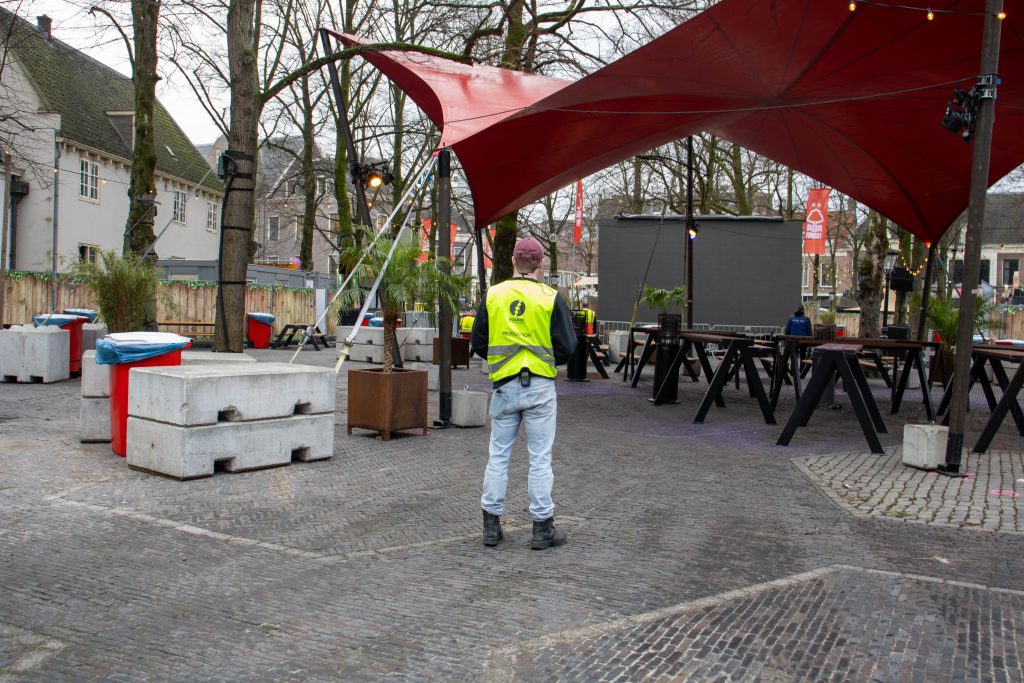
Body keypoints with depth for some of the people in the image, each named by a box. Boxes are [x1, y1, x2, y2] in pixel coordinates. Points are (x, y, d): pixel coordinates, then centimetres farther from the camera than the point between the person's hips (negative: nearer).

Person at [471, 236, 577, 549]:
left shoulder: (492, 296, 1)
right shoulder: (551, 298, -6)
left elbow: (478, 343, 5)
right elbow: (566, 347, -5)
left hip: (504, 386, 2)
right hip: (540, 386, -2)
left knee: (498, 456, 11)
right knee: (540, 459, 4)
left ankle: (491, 526, 17)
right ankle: (543, 529, 11)